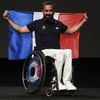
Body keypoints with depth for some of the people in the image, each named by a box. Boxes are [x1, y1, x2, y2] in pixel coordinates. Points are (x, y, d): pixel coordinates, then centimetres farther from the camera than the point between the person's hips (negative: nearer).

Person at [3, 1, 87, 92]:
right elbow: (21, 29, 11)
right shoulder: (37, 23, 8)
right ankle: (56, 82, -31)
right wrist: (8, 19, 5)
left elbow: (71, 30, 32)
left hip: (56, 52, 3)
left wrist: (83, 21, 30)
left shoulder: (58, 24, 17)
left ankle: (67, 82, -31)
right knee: (60, 53, -34)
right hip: (42, 52, -3)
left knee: (68, 52, -31)